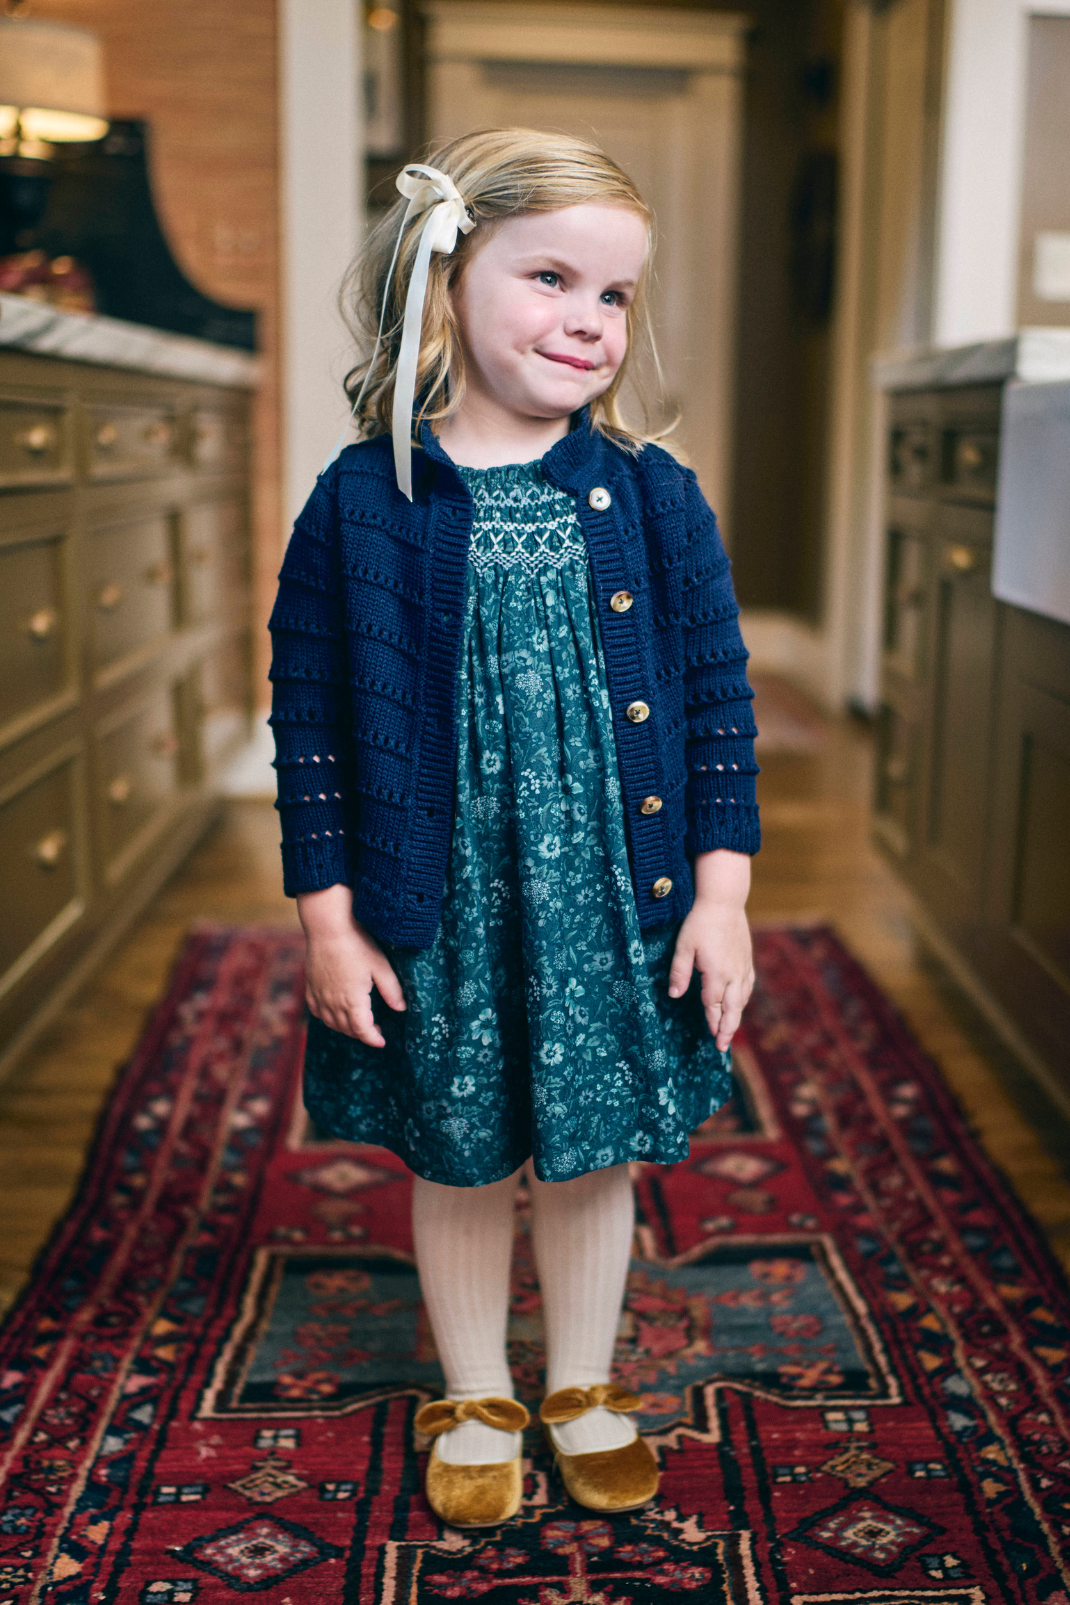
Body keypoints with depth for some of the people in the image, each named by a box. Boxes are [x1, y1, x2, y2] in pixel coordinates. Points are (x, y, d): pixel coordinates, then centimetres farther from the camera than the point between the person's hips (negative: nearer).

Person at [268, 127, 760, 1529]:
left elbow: (719, 700, 1)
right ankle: (475, 1404, 40)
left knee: (595, 1158, 16)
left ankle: (584, 1393, 41)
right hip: (439, 923, -1)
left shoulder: (655, 496, -3)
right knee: (456, 1166, 15)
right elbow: (310, 721, -3)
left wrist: (721, 891, -3)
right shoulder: (363, 502, -7)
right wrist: (328, 914, -5)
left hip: (618, 912, 1)